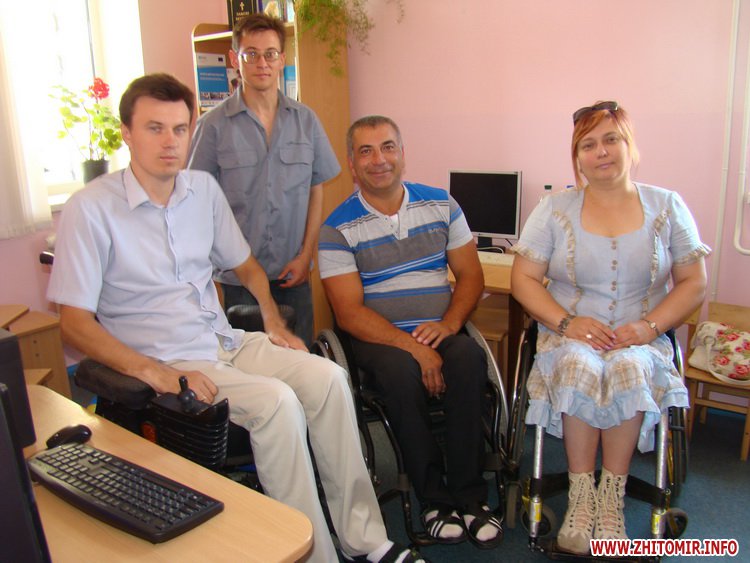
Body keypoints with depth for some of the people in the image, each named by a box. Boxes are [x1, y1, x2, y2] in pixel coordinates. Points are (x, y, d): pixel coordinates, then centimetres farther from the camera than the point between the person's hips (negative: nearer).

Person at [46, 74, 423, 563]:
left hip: (227, 340, 6)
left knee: (327, 377, -16)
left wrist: (275, 324, 3)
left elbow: (246, 265, 19)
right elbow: (75, 322, -12)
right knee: (276, 400, -28)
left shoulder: (204, 188, 7)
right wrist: (155, 373, -23)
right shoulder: (91, 209, -10)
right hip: (163, 361, -5)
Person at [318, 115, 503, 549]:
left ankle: (470, 496, -17)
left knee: (470, 358, -29)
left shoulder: (441, 205, 8)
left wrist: (448, 324, -12)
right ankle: (434, 498, -15)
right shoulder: (339, 228, -2)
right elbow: (350, 312, -9)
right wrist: (412, 345, -21)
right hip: (379, 337, -2)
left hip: (440, 331, 3)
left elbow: (471, 275, 9)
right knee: (402, 370, -34)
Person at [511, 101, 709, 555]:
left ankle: (613, 492, -19)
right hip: (570, 336, 0)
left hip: (641, 341, 0)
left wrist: (649, 326, -12)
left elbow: (694, 284, 5)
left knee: (629, 368, -33)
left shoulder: (667, 207, 7)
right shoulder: (555, 210, 6)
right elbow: (523, 279, 1)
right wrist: (567, 322, -14)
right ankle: (582, 491, -19)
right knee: (579, 367, -33)